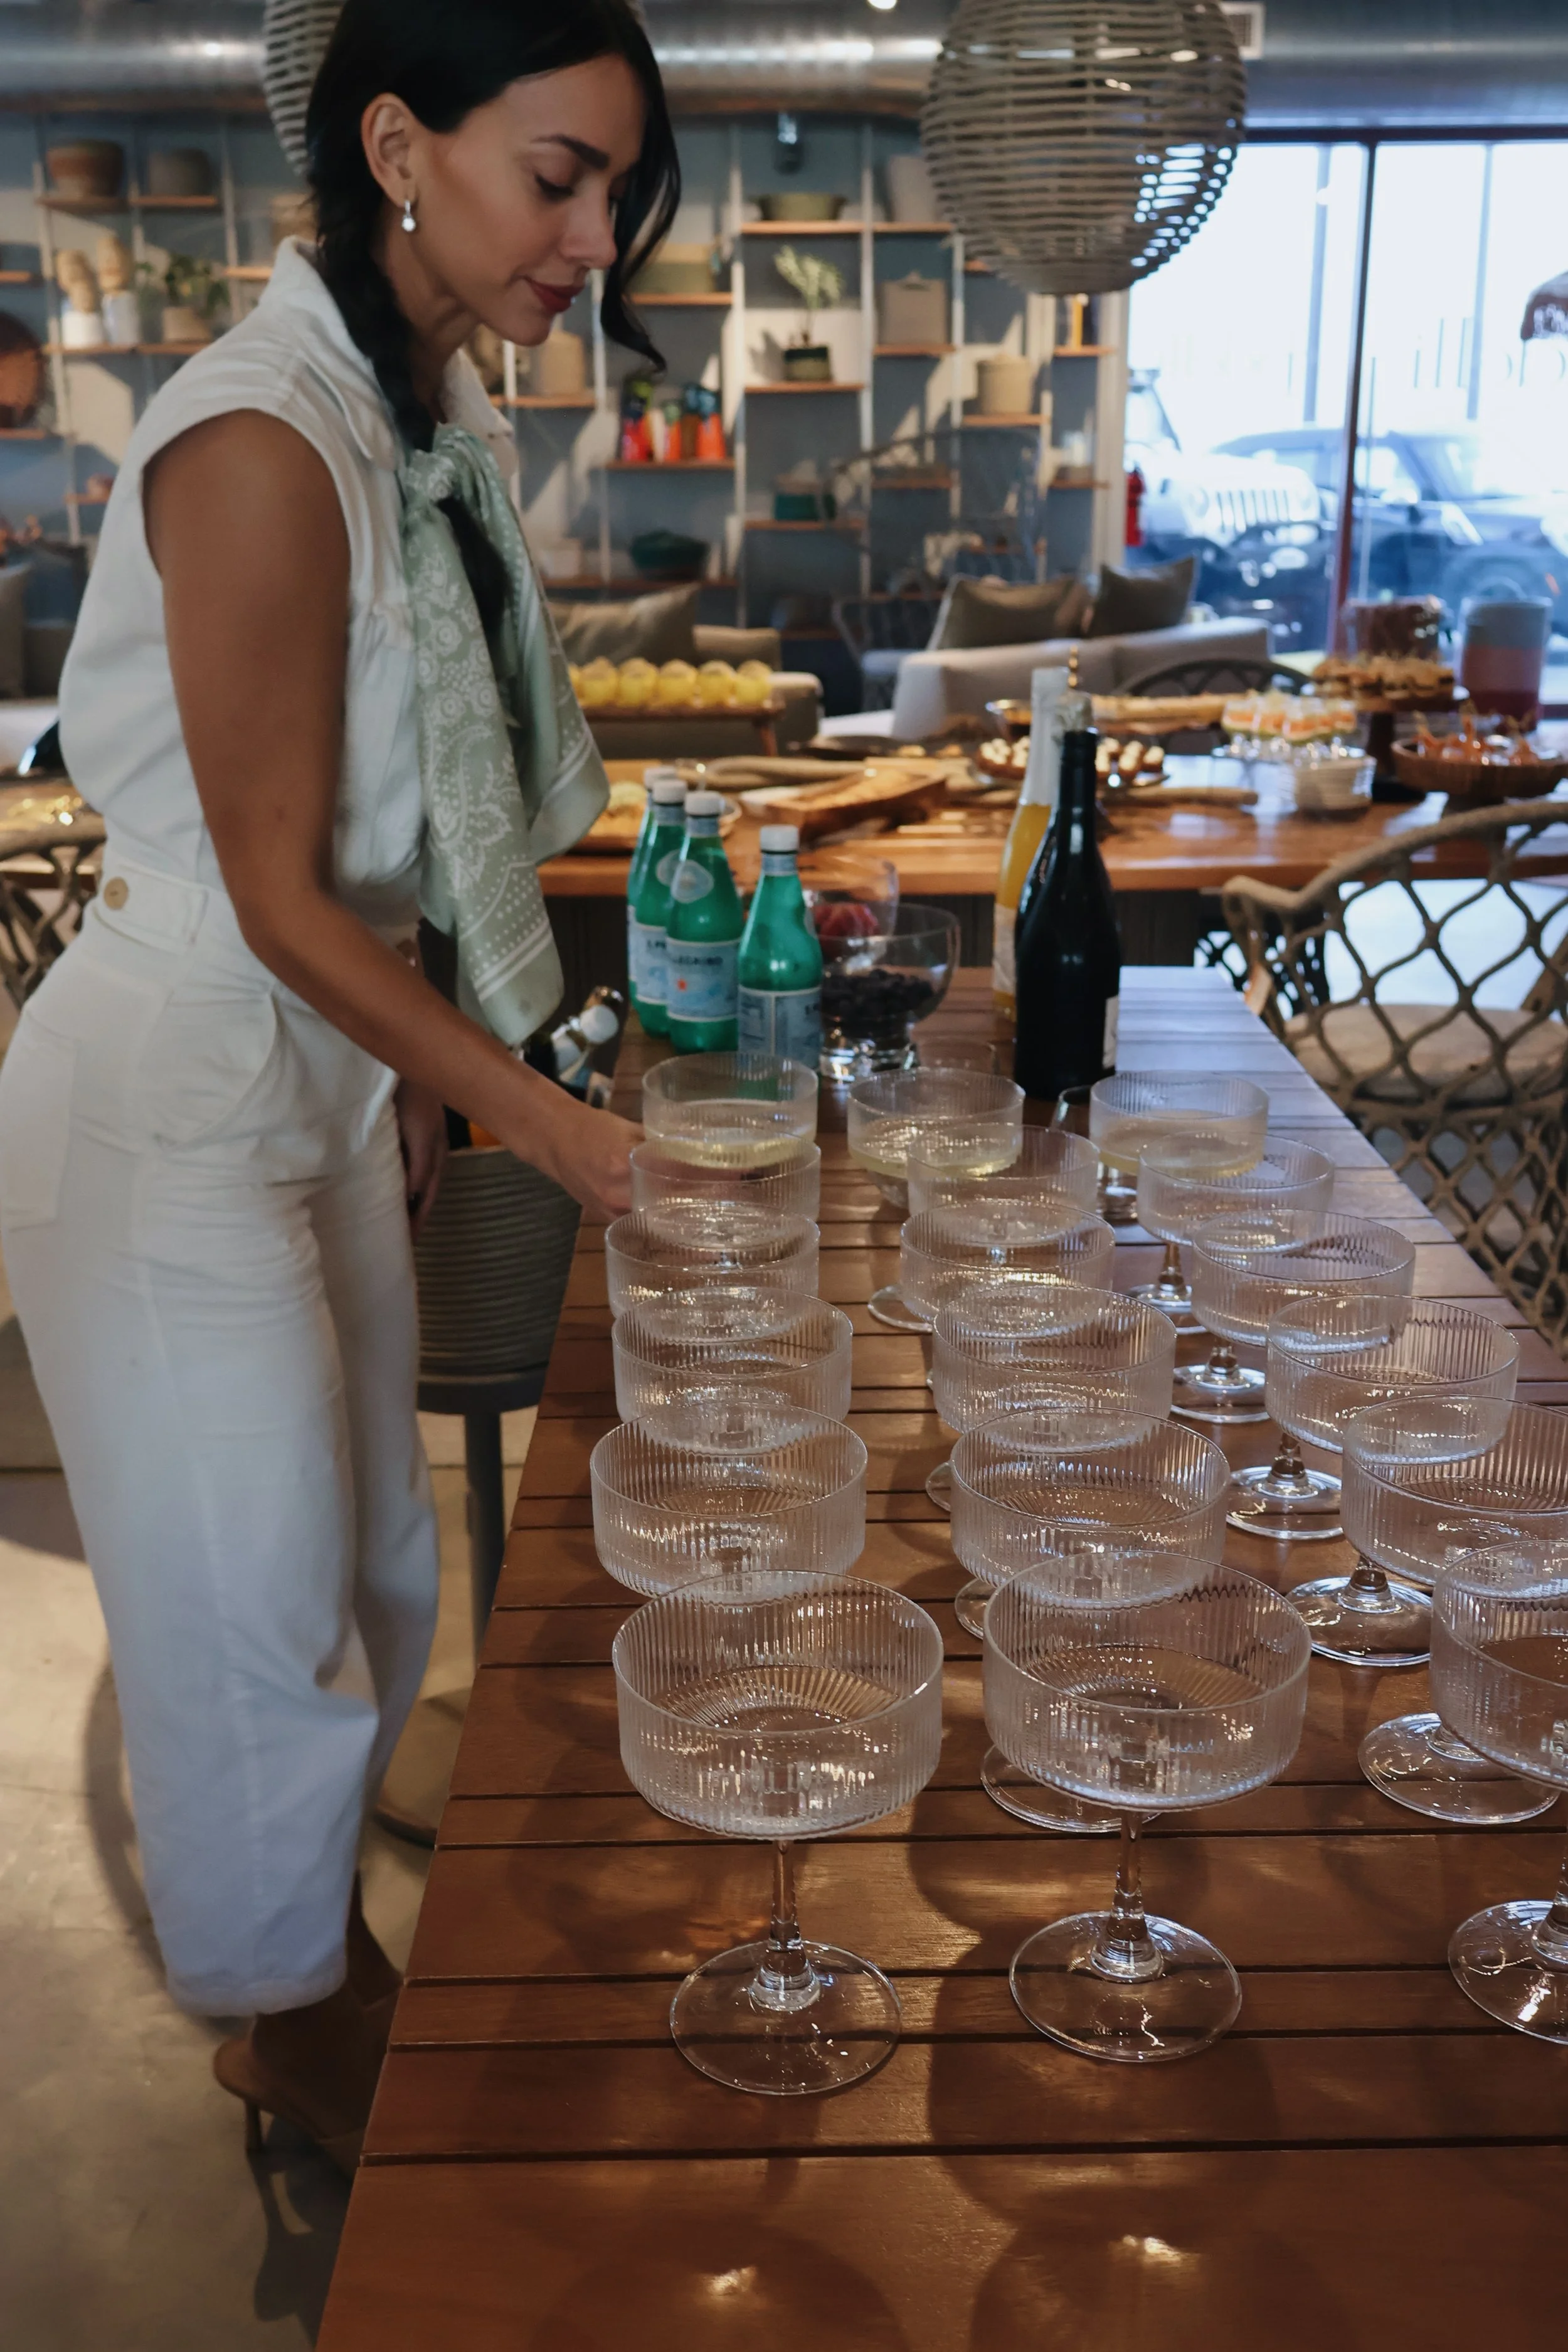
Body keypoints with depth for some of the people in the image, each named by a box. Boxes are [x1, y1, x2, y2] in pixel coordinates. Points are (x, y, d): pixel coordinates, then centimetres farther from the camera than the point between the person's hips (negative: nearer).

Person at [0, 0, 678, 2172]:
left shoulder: (444, 413, 5)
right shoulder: (263, 443, -24)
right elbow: (279, 897, -22)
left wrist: (418, 1077, 15)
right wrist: (553, 1127, -21)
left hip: (332, 1073, 9)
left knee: (371, 1564, 20)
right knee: (256, 1605, 9)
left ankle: (328, 1954, 46)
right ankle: (289, 2027, 36)